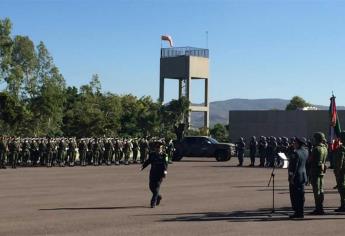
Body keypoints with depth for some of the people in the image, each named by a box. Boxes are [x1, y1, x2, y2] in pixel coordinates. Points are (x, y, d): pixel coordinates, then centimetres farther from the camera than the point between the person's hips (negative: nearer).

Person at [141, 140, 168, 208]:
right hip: (153, 173, 4)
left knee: (156, 187, -7)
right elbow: (148, 161, 8)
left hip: (160, 174, -4)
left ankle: (153, 203, -4)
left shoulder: (163, 155, -3)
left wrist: (165, 170, -31)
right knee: (151, 187, 6)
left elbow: (165, 163, -13)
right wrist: (143, 166, -11)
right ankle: (158, 197, 32)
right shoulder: (152, 154, 7)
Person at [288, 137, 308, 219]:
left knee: (295, 195, -1)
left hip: (296, 177, -8)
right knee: (301, 195, 12)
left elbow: (294, 166, -20)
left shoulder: (296, 153, -18)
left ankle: (297, 212, 0)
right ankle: (301, 213, 17)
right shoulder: (305, 152, 6)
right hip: (303, 176, 8)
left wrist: (291, 177, -14)